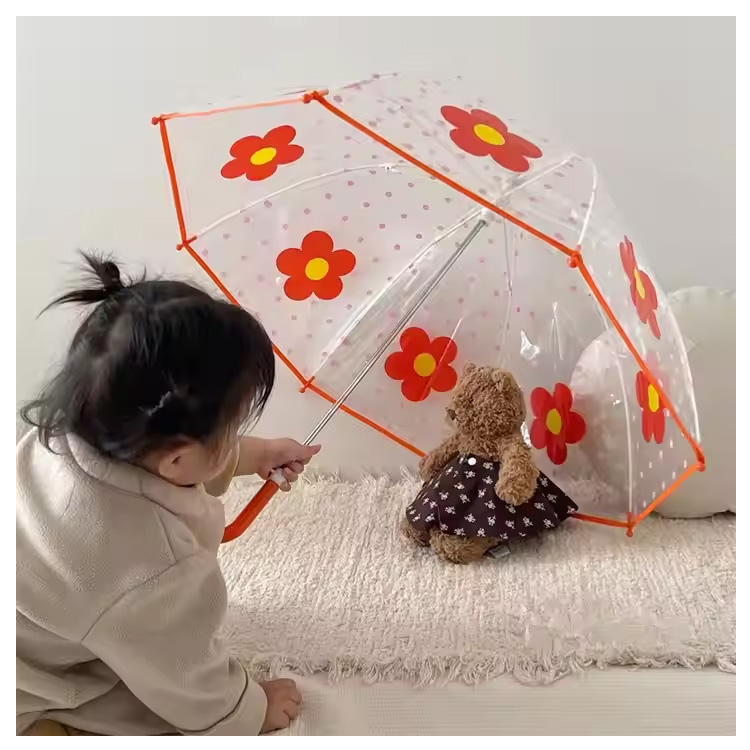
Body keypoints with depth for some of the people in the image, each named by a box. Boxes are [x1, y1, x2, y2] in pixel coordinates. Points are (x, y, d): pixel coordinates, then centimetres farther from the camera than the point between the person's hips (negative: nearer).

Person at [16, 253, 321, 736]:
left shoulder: (72, 428, -21)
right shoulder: (156, 575, -42)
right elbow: (196, 692, -19)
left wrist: (257, 455, 11)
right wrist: (257, 710, 1)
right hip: (28, 705, -7)